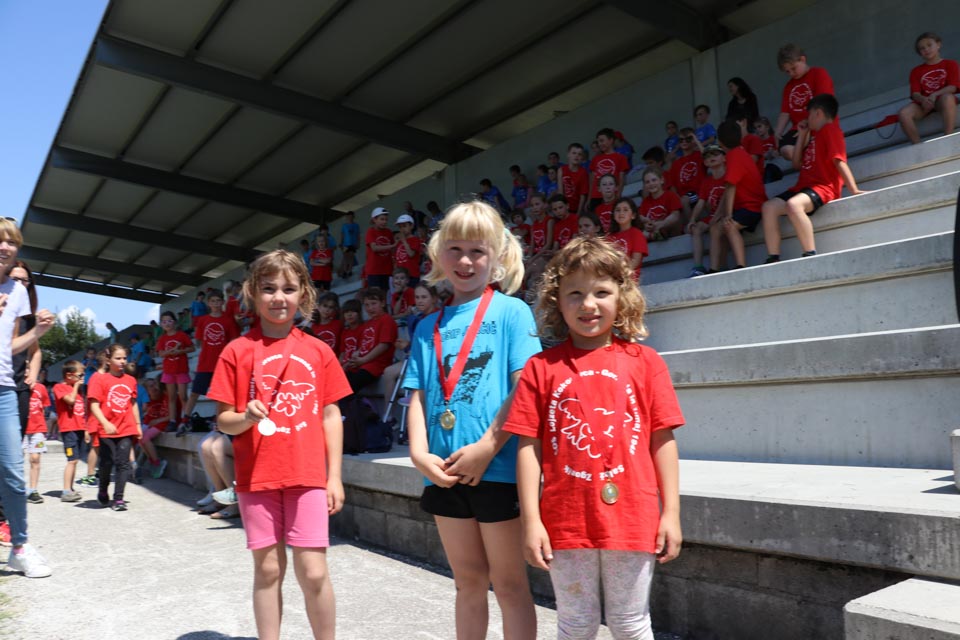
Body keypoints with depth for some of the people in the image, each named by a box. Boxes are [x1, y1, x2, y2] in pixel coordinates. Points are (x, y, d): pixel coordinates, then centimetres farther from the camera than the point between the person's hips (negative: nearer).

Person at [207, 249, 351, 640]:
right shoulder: (238, 351, -1)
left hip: (307, 475, 0)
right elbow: (222, 420, 2)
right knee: (268, 569, 10)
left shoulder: (318, 351, 2)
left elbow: (331, 415, 5)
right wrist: (246, 417, -21)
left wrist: (334, 475, 2)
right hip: (258, 476, 0)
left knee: (313, 571, 0)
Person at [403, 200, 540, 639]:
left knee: (509, 584, 8)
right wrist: (419, 453, -8)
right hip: (446, 473, 5)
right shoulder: (429, 327, 11)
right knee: (468, 581, 19)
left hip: (498, 469, -5)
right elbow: (418, 396, 7)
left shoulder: (511, 311, -4)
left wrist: (487, 447, -18)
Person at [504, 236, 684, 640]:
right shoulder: (541, 368, -1)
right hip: (566, 522, 0)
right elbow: (528, 445, -2)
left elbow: (662, 440, 1)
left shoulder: (644, 362, 0)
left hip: (631, 518, 0)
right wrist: (531, 520, -5)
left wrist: (671, 513, 0)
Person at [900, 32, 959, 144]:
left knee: (948, 98, -40)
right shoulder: (916, 71, 18)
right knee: (904, 113, -29)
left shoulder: (950, 64, 12)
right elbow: (915, 93, 3)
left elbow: (953, 87, -2)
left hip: (942, 99, -2)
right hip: (923, 103, 2)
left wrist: (935, 95, -21)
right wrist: (923, 99, -21)